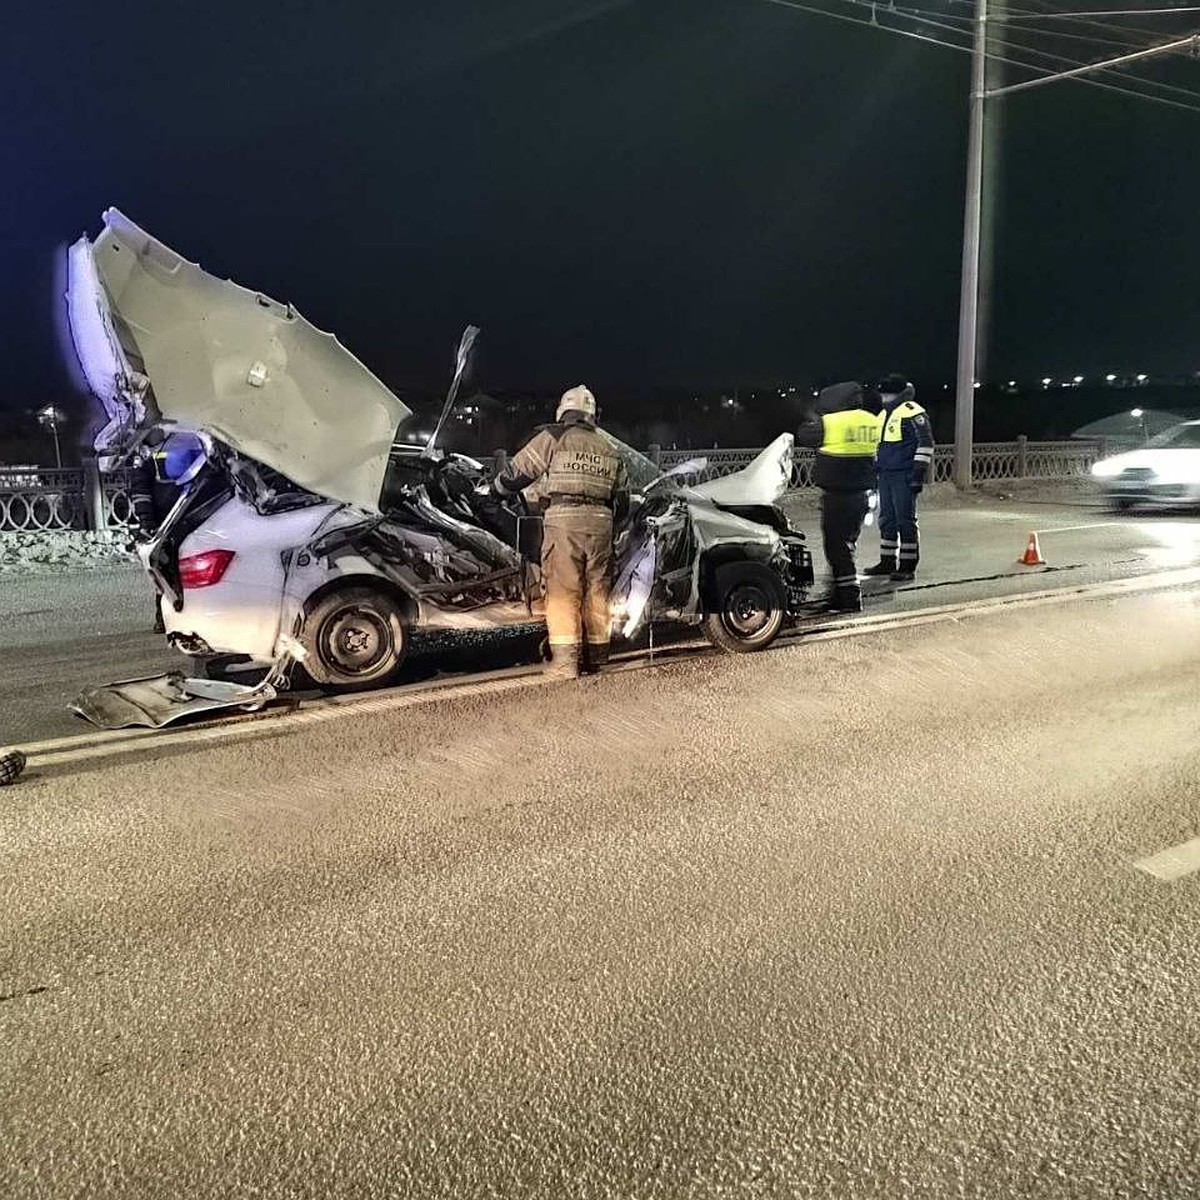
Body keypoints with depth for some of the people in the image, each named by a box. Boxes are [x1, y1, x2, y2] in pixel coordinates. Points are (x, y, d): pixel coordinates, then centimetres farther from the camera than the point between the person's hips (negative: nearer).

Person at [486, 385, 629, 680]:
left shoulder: (553, 438, 4)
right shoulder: (609, 449, 20)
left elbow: (517, 470, 8)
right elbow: (621, 498, 23)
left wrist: (497, 487, 26)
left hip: (563, 521, -4)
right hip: (600, 523, 5)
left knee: (563, 592, -3)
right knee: (597, 591, 12)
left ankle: (565, 662, -6)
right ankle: (596, 656, 19)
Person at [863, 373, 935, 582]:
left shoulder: (912, 412, -10)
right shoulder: (885, 414, 19)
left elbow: (925, 443, -14)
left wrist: (919, 473, -17)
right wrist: (875, 470, 25)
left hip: (904, 476, -9)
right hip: (885, 475, 9)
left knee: (905, 520, -5)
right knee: (887, 519, 12)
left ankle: (908, 566, 0)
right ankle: (888, 562, 21)